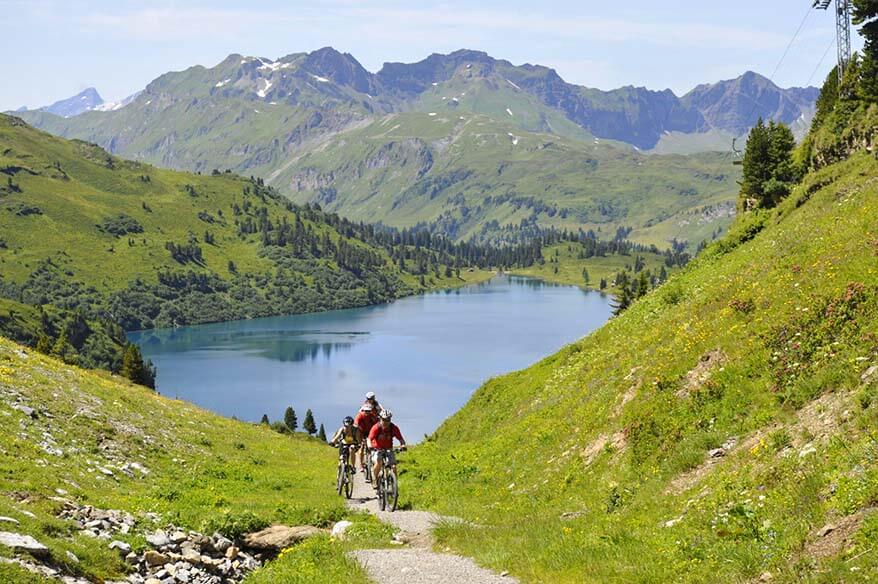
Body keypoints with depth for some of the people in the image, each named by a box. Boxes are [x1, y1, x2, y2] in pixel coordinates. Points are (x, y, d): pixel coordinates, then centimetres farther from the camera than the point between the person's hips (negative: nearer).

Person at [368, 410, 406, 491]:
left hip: (388, 449, 2)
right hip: (377, 449, -2)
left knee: (393, 466, -15)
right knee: (378, 462, -30)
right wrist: (370, 446, -49)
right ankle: (374, 480, -8)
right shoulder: (376, 428, -20)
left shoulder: (394, 428, -13)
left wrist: (403, 445, -36)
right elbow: (370, 439, -28)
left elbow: (401, 439, -14)